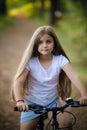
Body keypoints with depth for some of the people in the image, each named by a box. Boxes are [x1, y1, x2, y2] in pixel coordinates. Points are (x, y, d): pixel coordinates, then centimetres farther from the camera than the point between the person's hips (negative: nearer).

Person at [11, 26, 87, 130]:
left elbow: (74, 77, -26)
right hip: (32, 104, 0)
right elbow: (18, 81, -25)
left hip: (53, 102, 0)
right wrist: (19, 101, -44)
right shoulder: (30, 61, -17)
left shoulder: (60, 60, -14)